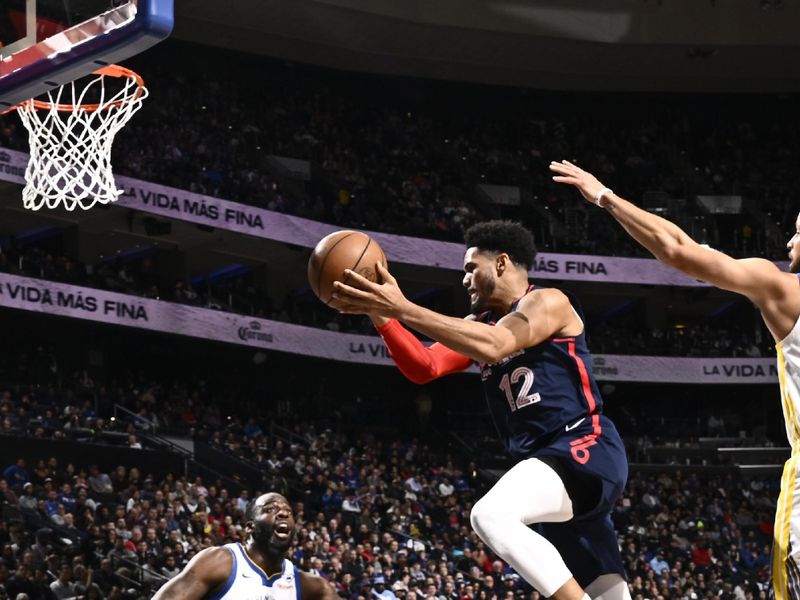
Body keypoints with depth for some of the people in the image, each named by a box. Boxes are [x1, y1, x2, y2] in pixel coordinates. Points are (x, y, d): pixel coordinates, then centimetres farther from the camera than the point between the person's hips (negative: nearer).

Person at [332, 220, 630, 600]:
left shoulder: (548, 302, -6)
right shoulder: (480, 324, 19)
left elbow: (491, 347, -24)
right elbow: (424, 368, 10)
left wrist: (403, 308, -26)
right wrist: (380, 314, -4)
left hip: (585, 450, -9)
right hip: (549, 461, 9)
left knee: (490, 515, -31)